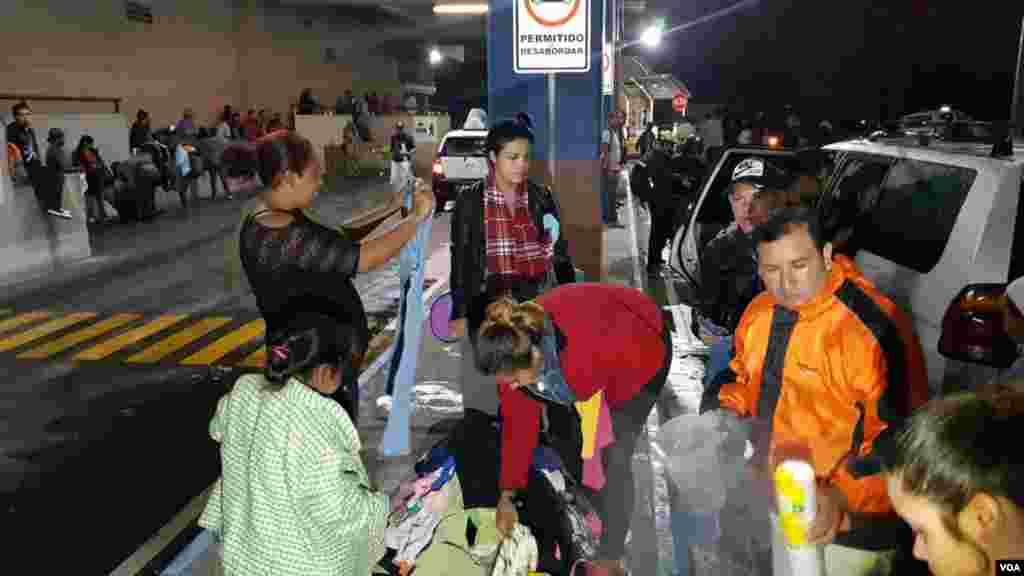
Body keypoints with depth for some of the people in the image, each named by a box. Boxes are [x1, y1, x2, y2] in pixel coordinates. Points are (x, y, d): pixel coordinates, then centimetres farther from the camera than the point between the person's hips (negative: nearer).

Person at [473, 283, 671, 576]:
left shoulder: (589, 344, -45)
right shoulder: (514, 349, -24)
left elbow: (645, 353, -26)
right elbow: (517, 423, -11)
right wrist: (507, 495, -3)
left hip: (641, 345, -6)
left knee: (614, 456, -12)